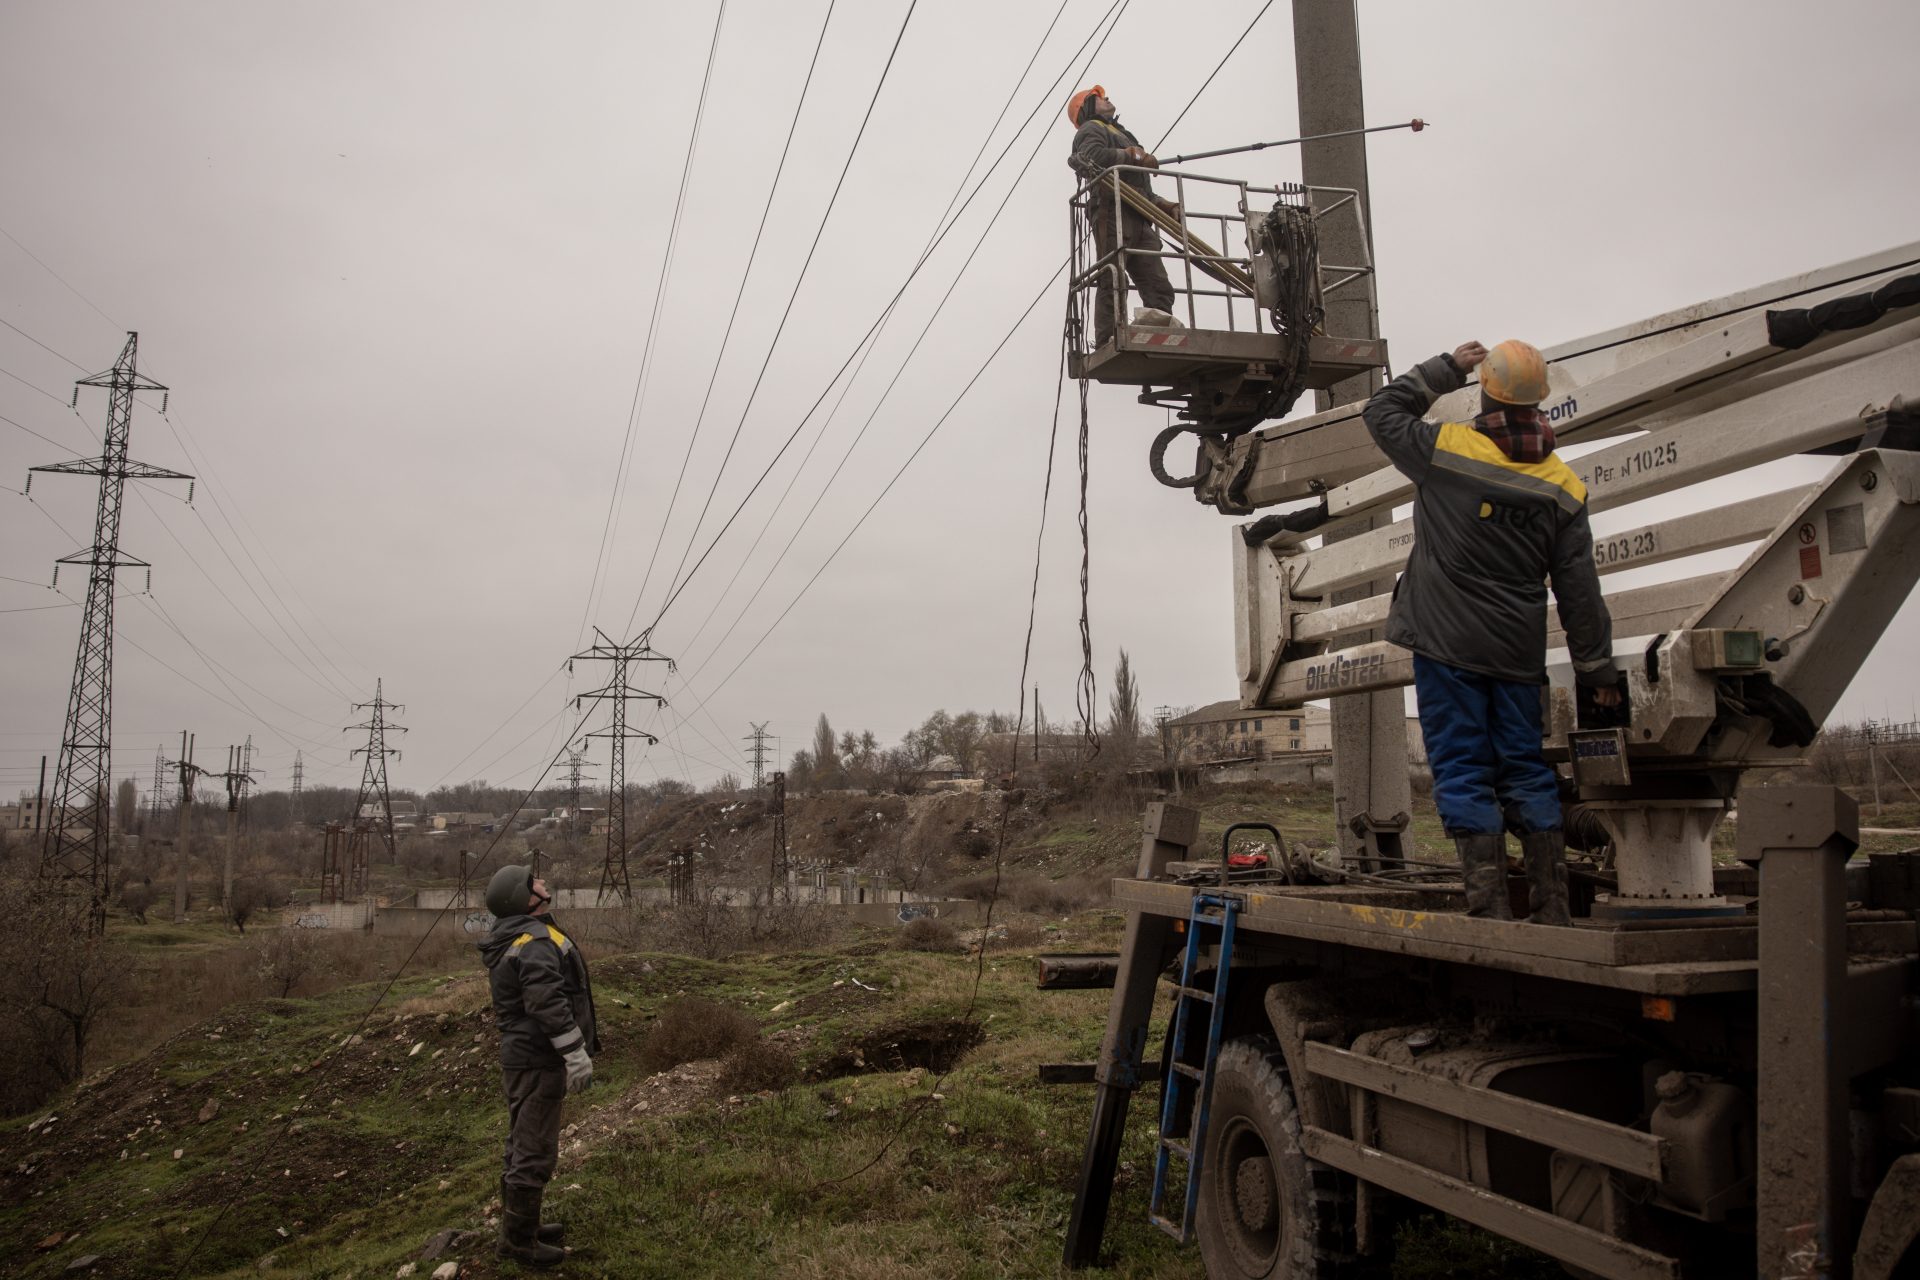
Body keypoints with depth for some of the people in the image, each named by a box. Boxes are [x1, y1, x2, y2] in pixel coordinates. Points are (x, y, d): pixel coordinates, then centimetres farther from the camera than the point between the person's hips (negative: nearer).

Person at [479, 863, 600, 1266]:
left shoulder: (511, 939, 14)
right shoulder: (536, 940, -20)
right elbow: (548, 1002, -28)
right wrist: (576, 1052, -25)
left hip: (522, 1054, 11)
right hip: (539, 1060, -11)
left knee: (524, 1145, 20)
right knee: (536, 1150, -3)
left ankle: (520, 1224, 31)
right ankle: (519, 1238, 5)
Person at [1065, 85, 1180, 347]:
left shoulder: (1121, 135, 41)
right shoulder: (1091, 129, 16)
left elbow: (1142, 192, 32)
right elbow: (1093, 155, -11)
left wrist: (1165, 205, 15)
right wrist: (1132, 156, -6)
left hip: (1139, 219, 8)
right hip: (1112, 210, -8)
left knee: (1158, 286, -10)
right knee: (1113, 281, -19)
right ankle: (1108, 341, -27)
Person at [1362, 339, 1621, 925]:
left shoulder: (1447, 448, -8)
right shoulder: (1564, 486, 4)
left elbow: (1382, 411, 10)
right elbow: (1579, 590, 5)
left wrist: (1446, 368, 15)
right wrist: (1598, 669, 12)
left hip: (1447, 644, -4)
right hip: (1518, 654, 4)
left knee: (1462, 771, -1)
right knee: (1525, 767, 12)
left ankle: (1490, 904, -4)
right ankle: (1552, 906, 13)